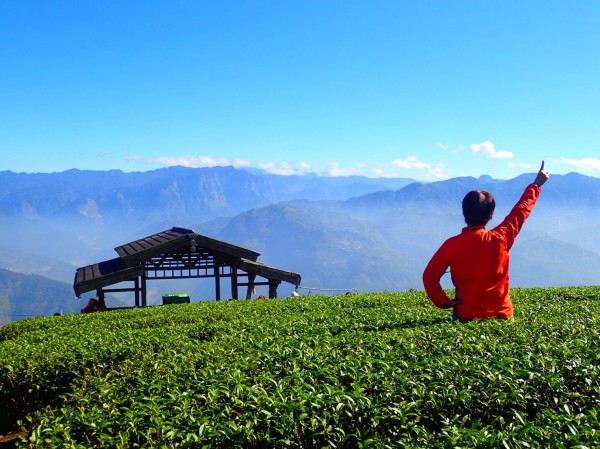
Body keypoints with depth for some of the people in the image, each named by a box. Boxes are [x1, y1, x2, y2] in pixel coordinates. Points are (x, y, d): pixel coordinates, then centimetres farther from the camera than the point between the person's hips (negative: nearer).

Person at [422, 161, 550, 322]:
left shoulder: (451, 245, -8)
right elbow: (521, 210, 9)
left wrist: (444, 302, 4)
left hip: (466, 316, -1)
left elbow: (429, 277, -6)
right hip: (500, 315, 1)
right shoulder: (500, 239, -6)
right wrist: (536, 184, 22)